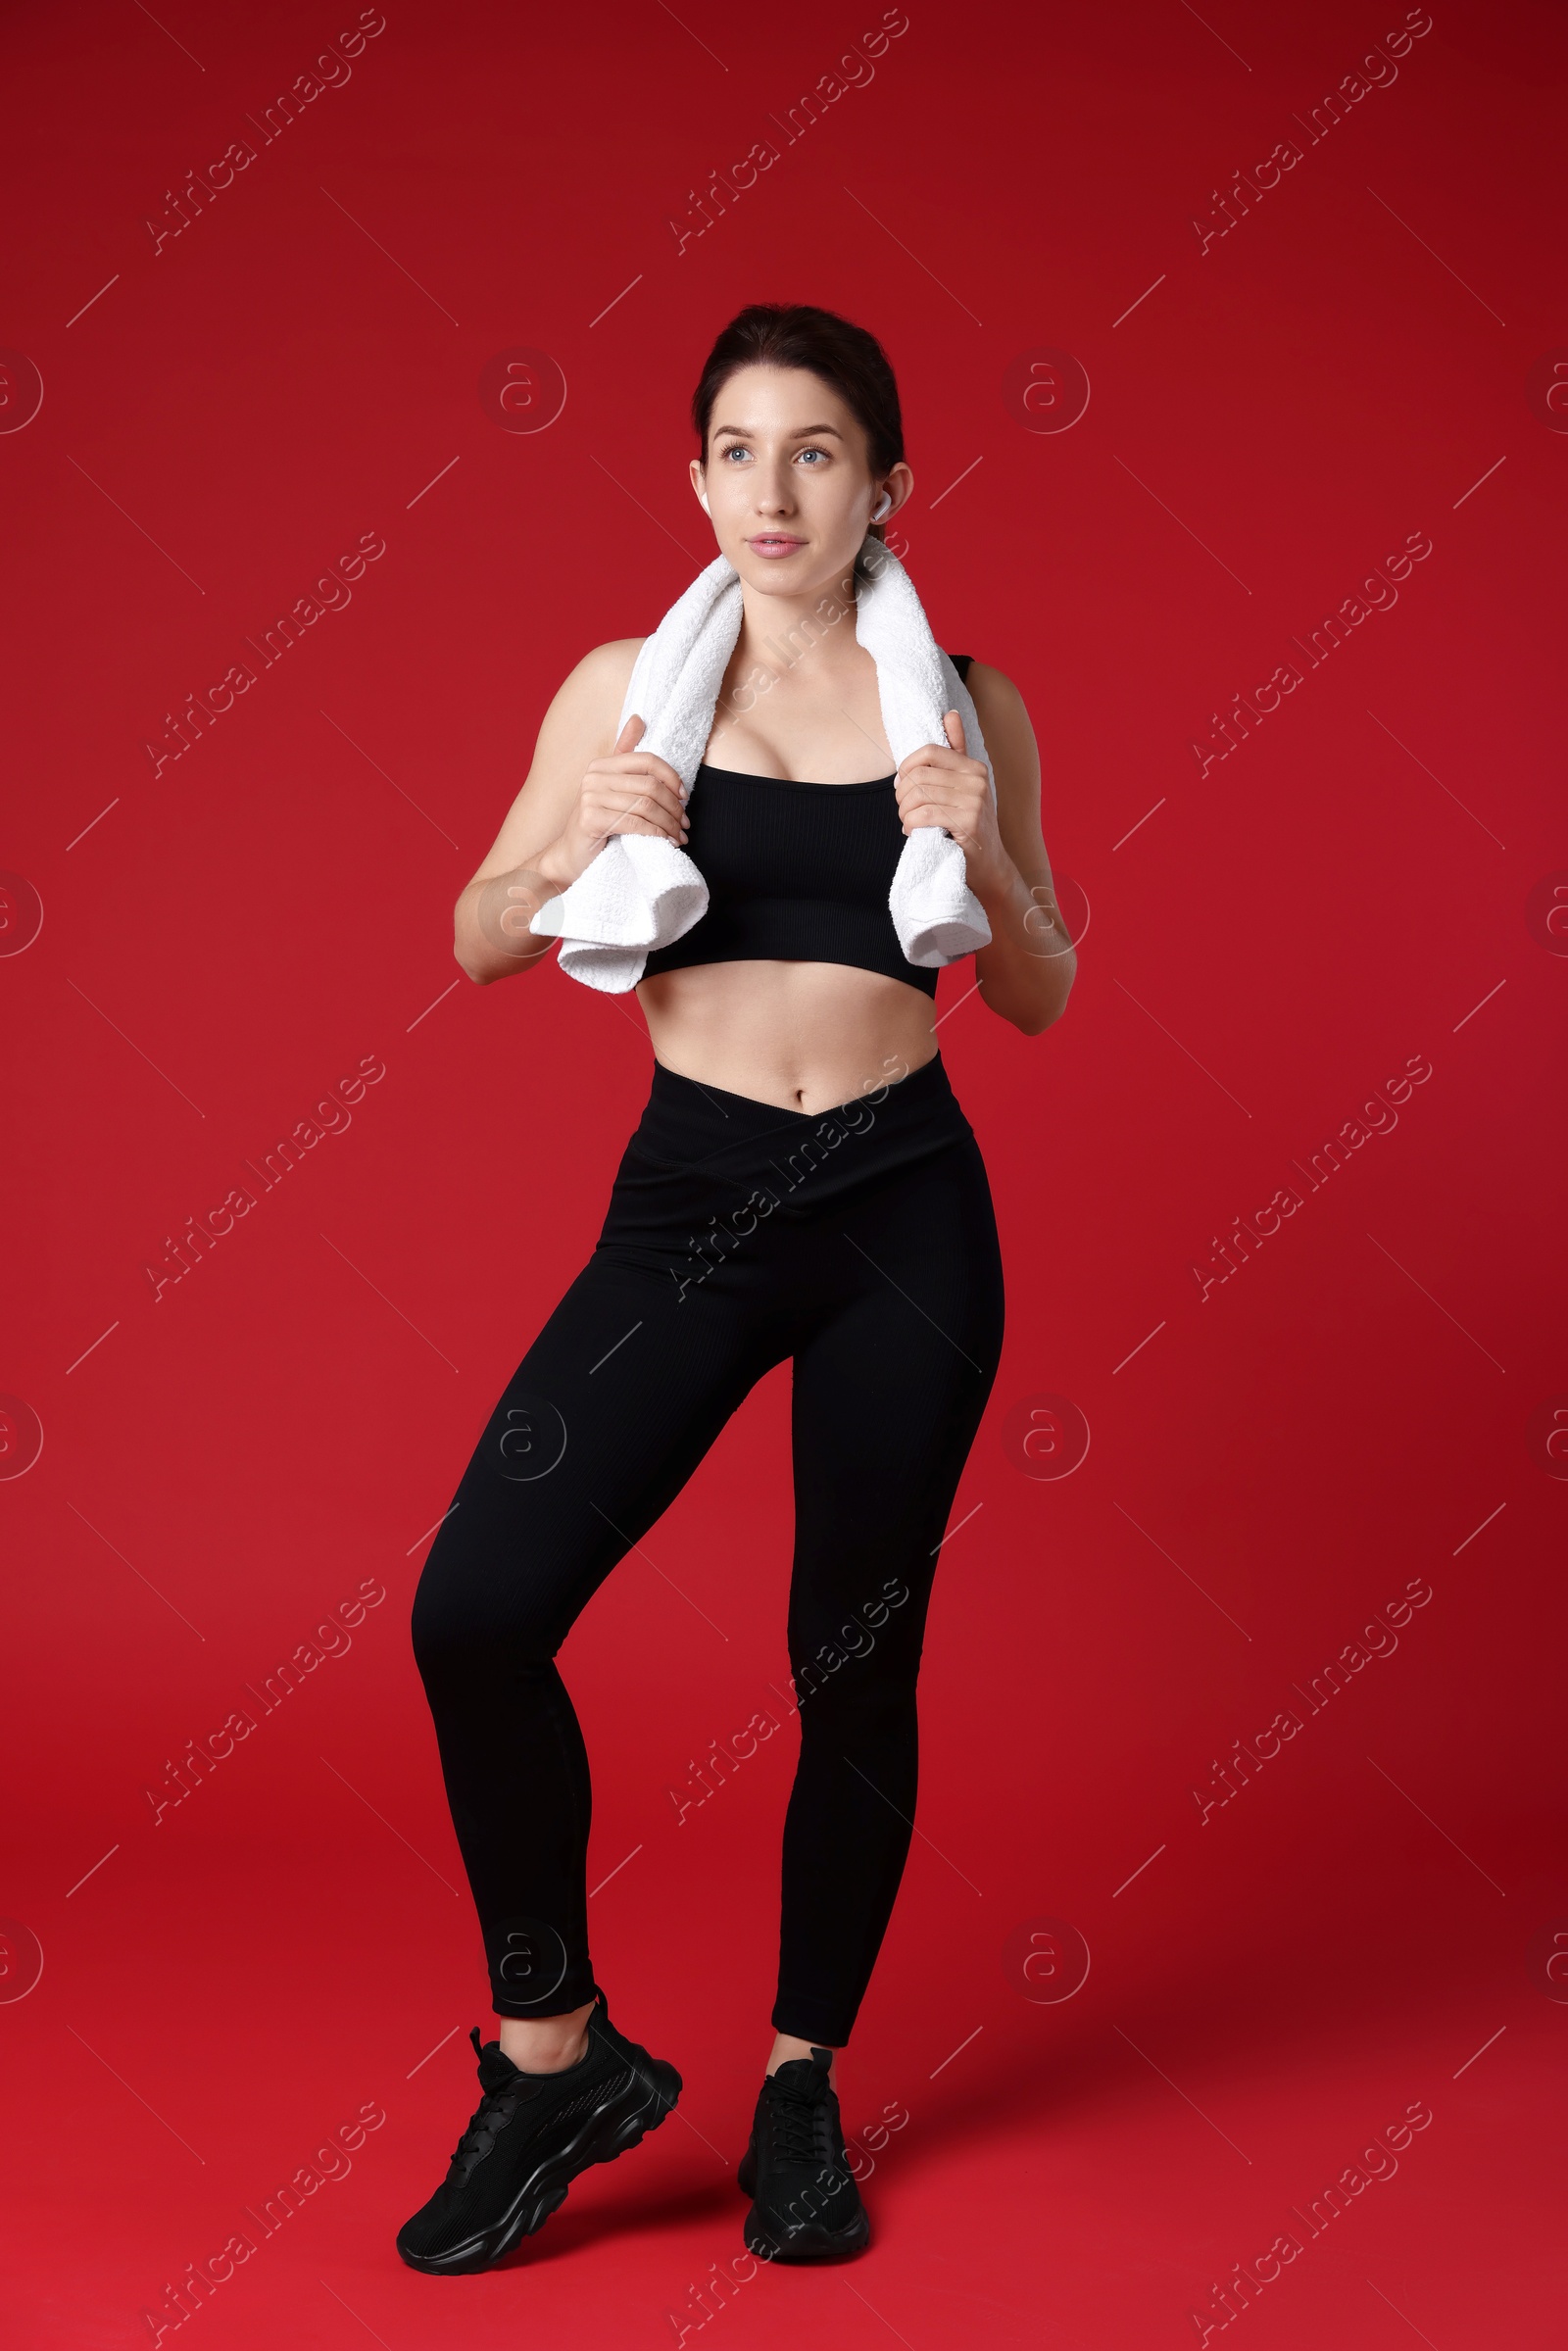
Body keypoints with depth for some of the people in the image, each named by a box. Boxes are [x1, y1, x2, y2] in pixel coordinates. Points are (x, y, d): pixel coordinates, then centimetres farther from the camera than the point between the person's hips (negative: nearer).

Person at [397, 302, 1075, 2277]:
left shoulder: (964, 703, 3)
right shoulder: (624, 687, 3)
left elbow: (1041, 1002, 8)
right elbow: (479, 945, 8)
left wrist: (981, 861, -11)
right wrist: (578, 848, -12)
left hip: (906, 1211, 0)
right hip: (689, 1198, 0)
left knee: (856, 1662, 8)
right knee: (477, 1609, -13)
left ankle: (803, 2078, 29)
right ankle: (558, 2049, 9)